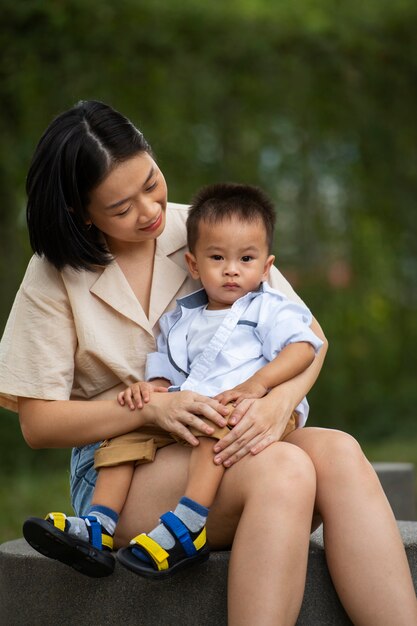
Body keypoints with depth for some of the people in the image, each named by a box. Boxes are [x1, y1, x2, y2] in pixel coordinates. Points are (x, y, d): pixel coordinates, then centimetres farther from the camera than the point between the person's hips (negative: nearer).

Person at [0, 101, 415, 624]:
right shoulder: (55, 275, 2)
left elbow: (309, 337, 7)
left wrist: (278, 402, -17)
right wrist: (151, 407, -18)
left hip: (230, 444, 3)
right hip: (121, 463, -3)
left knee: (338, 453, -31)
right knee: (284, 469, -34)